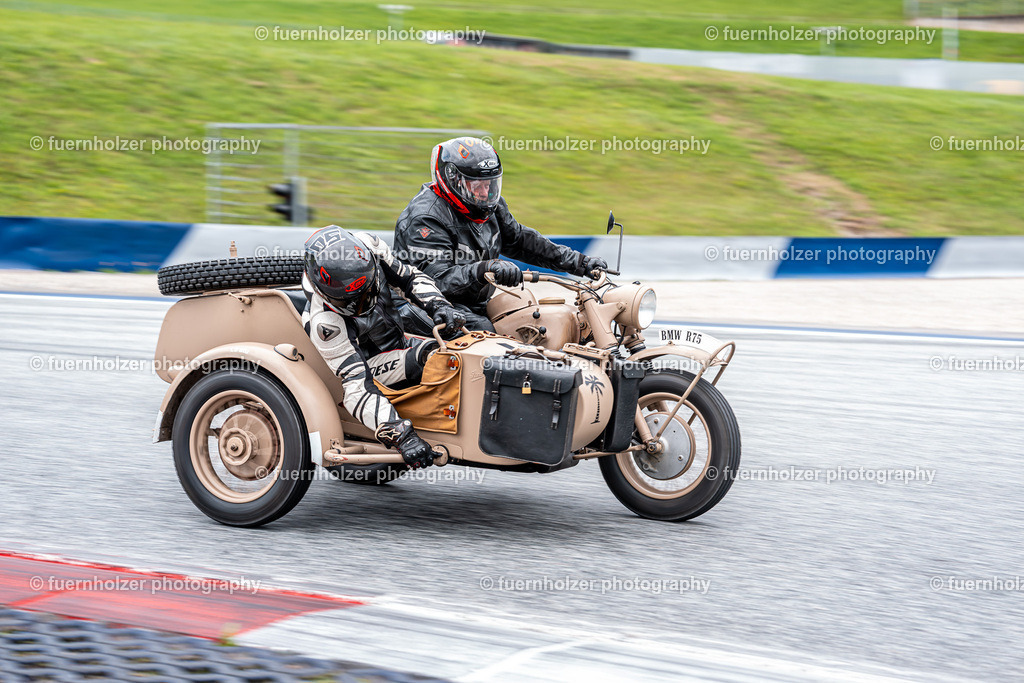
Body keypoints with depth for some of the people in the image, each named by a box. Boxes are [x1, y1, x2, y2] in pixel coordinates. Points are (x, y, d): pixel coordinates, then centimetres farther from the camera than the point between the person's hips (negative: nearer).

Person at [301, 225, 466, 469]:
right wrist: (402, 436, -46)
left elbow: (410, 277, -1)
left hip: (397, 339, 7)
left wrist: (440, 306, -20)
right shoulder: (324, 321, -34)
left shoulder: (369, 247, -20)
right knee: (428, 357, -32)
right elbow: (355, 387, -37)